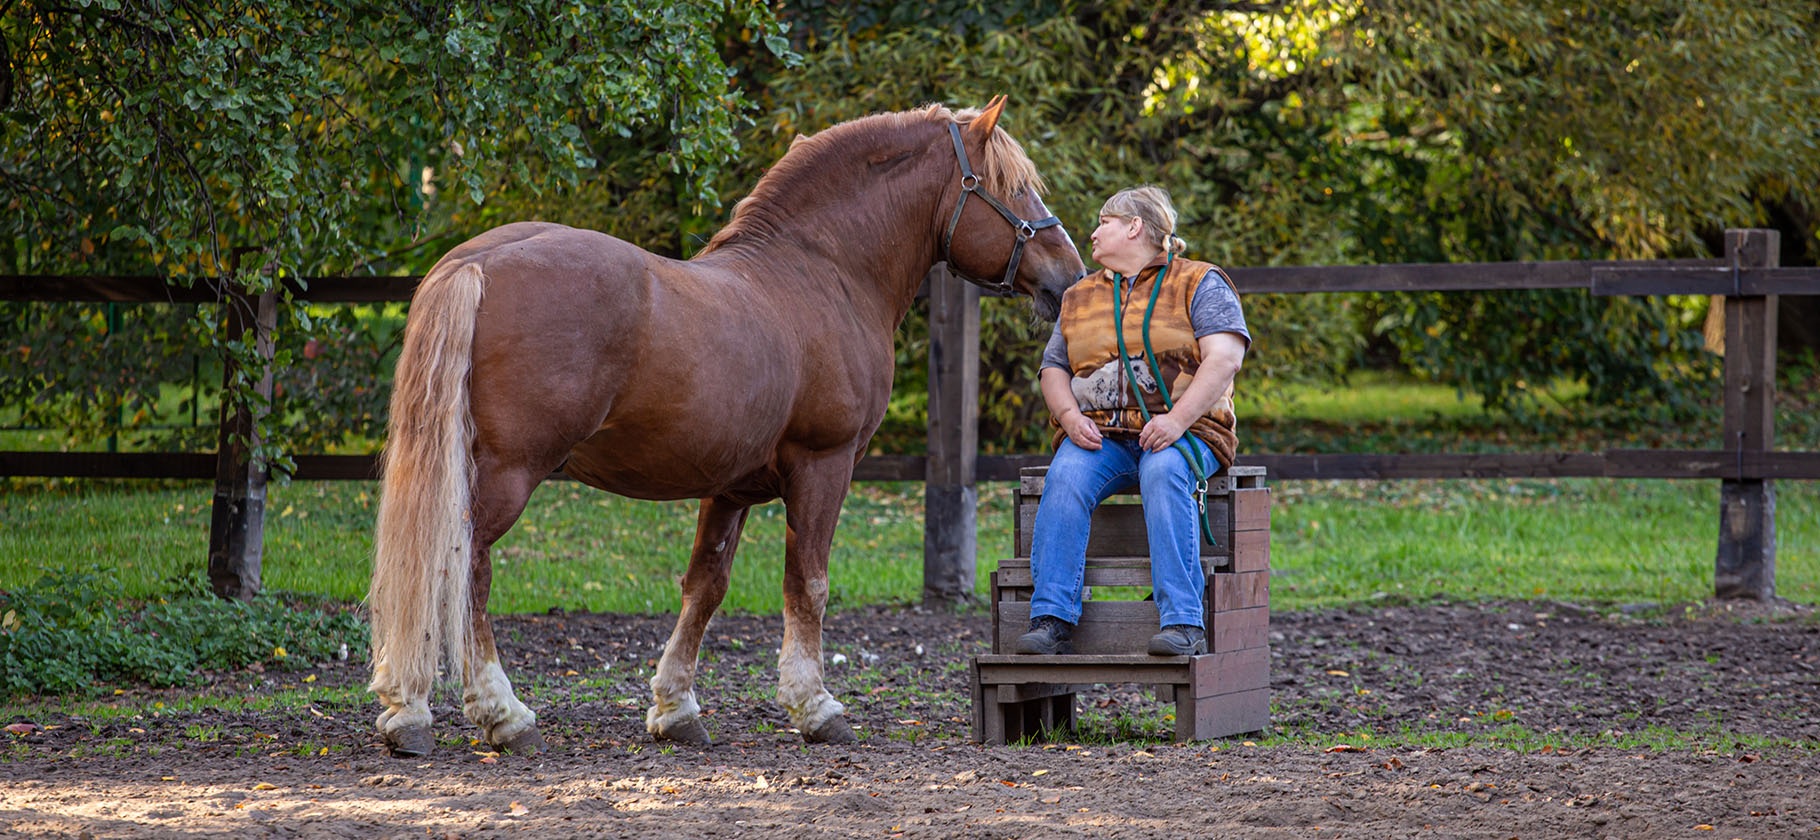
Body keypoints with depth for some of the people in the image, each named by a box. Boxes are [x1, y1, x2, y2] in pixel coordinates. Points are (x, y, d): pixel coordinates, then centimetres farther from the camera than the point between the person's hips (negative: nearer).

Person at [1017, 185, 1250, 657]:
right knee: (1066, 477, -30)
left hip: (1181, 431, -4)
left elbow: (1225, 358, -7)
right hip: (1098, 435, 4)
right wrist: (1070, 417, -3)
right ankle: (1051, 622, -38)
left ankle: (1183, 624, -44)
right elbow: (1054, 370, 21)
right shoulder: (1080, 298, 24)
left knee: (1165, 474, -38)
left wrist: (1177, 419, -21)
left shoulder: (1199, 285, 7)